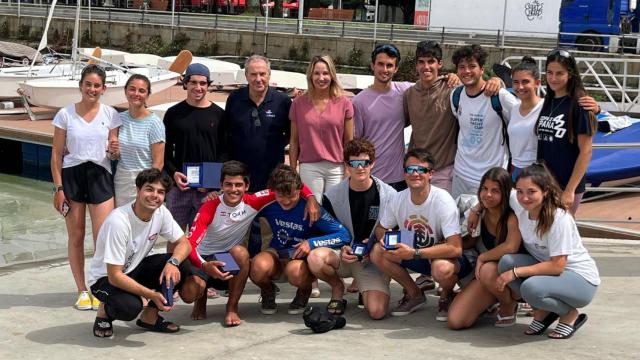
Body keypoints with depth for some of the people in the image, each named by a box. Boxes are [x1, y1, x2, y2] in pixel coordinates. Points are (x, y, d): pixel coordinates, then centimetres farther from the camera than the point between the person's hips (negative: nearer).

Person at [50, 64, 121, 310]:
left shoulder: (110, 114, 3)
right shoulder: (65, 114, 1)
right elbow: (57, 154, 2)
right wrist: (58, 188, -4)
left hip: (100, 176, 0)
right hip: (72, 176, 0)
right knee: (76, 237, 6)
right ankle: (82, 291, 18)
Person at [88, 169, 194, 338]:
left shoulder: (161, 212, -12)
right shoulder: (118, 221, -31)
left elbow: (184, 243, -4)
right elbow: (114, 276, -29)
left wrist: (173, 263, -27)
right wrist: (152, 295, -33)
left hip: (135, 269, 6)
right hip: (105, 278, -6)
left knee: (181, 266, -17)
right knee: (129, 306, -36)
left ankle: (149, 316, 2)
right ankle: (105, 311, 1)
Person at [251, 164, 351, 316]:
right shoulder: (268, 204, -10)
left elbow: (344, 235, -21)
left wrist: (312, 243, -28)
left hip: (301, 257, -2)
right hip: (277, 254, 2)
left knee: (295, 271, -40)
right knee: (259, 267, -34)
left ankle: (304, 292, 0)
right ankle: (268, 294, 4)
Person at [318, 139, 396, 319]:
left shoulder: (388, 194, -4)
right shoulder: (332, 196, -2)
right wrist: (341, 250, -16)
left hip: (373, 261, -1)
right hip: (341, 256, 1)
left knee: (377, 311, -24)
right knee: (316, 258, -34)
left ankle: (365, 290, 16)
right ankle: (337, 287, 2)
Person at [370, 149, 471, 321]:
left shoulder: (443, 200, -26)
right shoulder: (399, 199, -9)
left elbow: (455, 248, -32)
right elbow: (381, 228, 8)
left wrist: (414, 253, -35)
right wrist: (384, 239, -18)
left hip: (446, 257, -5)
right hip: (416, 259, 5)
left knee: (441, 268, -40)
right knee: (377, 252, -15)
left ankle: (447, 296, 0)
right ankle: (414, 294, 8)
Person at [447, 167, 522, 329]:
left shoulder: (512, 216, -21)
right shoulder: (480, 212, -3)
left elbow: (511, 247, -38)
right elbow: (469, 243, 6)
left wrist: (482, 257, -23)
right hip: (483, 271, 5)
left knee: (488, 270, -41)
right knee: (454, 321, -12)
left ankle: (509, 307, -8)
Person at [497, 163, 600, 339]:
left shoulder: (559, 219, -26)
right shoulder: (518, 205, -9)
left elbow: (557, 266, -26)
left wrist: (515, 272, -26)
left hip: (581, 280, -7)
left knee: (531, 287, -34)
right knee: (506, 262, -19)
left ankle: (571, 315, -3)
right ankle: (542, 312, 0)